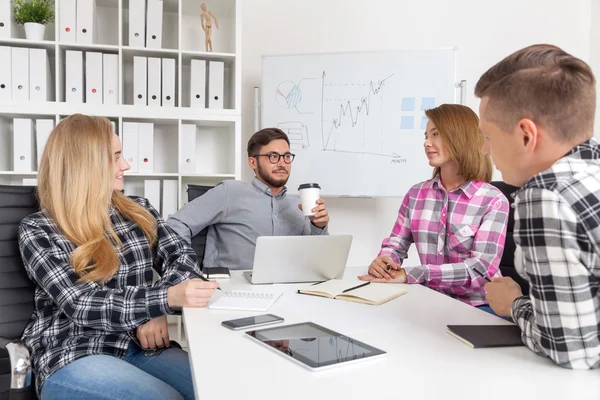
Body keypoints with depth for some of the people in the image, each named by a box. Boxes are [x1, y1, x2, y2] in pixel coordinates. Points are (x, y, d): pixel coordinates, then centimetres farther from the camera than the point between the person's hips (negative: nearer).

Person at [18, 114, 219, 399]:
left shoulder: (138, 210, 10)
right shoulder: (37, 230, -4)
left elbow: (181, 256, 3)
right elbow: (81, 304, -15)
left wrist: (158, 313, -17)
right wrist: (167, 297, -29)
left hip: (140, 346, 4)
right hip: (72, 357, -3)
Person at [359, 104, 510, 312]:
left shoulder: (493, 201, -8)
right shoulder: (416, 194, 5)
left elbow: (481, 269, -17)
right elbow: (395, 245, 7)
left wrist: (411, 274, -27)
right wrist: (383, 261, -18)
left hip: (479, 308, -3)